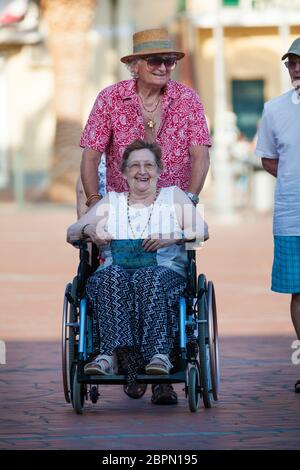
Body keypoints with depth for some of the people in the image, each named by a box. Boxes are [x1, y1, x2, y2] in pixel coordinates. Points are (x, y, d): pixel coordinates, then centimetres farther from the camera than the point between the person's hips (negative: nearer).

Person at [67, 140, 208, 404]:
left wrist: (171, 238, -14)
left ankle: (159, 355, -48)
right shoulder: (111, 202, 24)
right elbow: (71, 233, 18)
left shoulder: (173, 196, 20)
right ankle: (113, 352, -46)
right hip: (116, 271, 2)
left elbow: (202, 231, 6)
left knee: (149, 279, -37)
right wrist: (89, 230, -6)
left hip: (165, 270, -1)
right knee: (111, 276, -35)